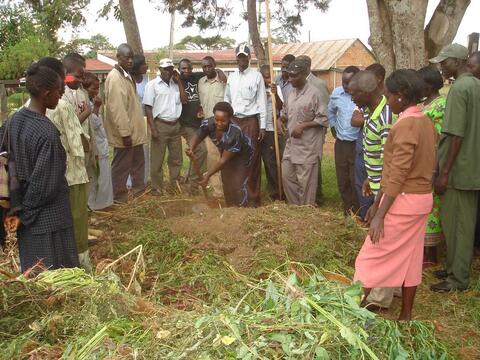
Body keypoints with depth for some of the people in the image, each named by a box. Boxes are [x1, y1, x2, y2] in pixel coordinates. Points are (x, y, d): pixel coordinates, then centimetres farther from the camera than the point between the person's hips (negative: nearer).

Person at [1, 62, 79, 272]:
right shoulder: (47, 133, -25)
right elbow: (45, 184, -22)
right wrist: (25, 214, -7)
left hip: (24, 211, 8)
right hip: (49, 218, -8)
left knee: (32, 273, 21)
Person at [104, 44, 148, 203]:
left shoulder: (127, 75, 12)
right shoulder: (115, 77, -19)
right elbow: (116, 108, -24)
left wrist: (133, 130, 17)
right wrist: (125, 133, -25)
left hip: (134, 130, 10)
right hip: (125, 132, -10)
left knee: (138, 162, 21)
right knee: (122, 166, 3)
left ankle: (139, 190, 35)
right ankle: (119, 197, 15)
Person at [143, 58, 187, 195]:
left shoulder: (175, 84, 11)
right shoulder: (152, 84, -4)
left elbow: (184, 100, 2)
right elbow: (148, 107, -8)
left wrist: (179, 81, 1)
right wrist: (153, 128, -15)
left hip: (176, 125, 6)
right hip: (160, 125, -5)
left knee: (176, 158, 13)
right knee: (157, 159, 1)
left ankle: (175, 185, 26)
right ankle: (157, 188, 10)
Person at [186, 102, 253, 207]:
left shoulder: (235, 133, -41)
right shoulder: (208, 123, -28)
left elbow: (224, 160, -35)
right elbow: (197, 137, -10)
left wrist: (208, 175, -33)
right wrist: (191, 148, -33)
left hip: (243, 154, -5)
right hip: (226, 152, 5)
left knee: (238, 184, -11)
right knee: (227, 183, 7)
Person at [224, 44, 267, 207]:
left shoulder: (256, 76, -2)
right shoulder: (231, 77, 11)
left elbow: (262, 102, -4)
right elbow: (227, 100, 15)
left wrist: (262, 126, -8)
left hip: (251, 121, -4)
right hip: (234, 121, 4)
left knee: (252, 159, -2)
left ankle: (253, 197, 5)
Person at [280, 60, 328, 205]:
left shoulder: (314, 93, -13)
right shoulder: (291, 94, 10)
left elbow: (323, 119, -14)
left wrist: (303, 126, -20)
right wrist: (280, 119, -3)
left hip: (307, 146, -8)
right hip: (291, 144, 8)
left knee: (305, 181, 1)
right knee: (287, 176, 13)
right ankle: (295, 206, 28)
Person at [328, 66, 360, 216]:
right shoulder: (336, 93, 2)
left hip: (358, 145, -5)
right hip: (341, 144, 6)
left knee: (356, 181, -1)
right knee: (342, 180, 13)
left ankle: (357, 213, 14)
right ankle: (347, 209, 28)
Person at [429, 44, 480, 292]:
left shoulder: (459, 88, -17)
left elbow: (456, 135, -21)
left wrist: (444, 172, -18)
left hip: (458, 169, -9)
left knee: (455, 223, 1)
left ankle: (457, 278, 10)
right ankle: (457, 268, 28)